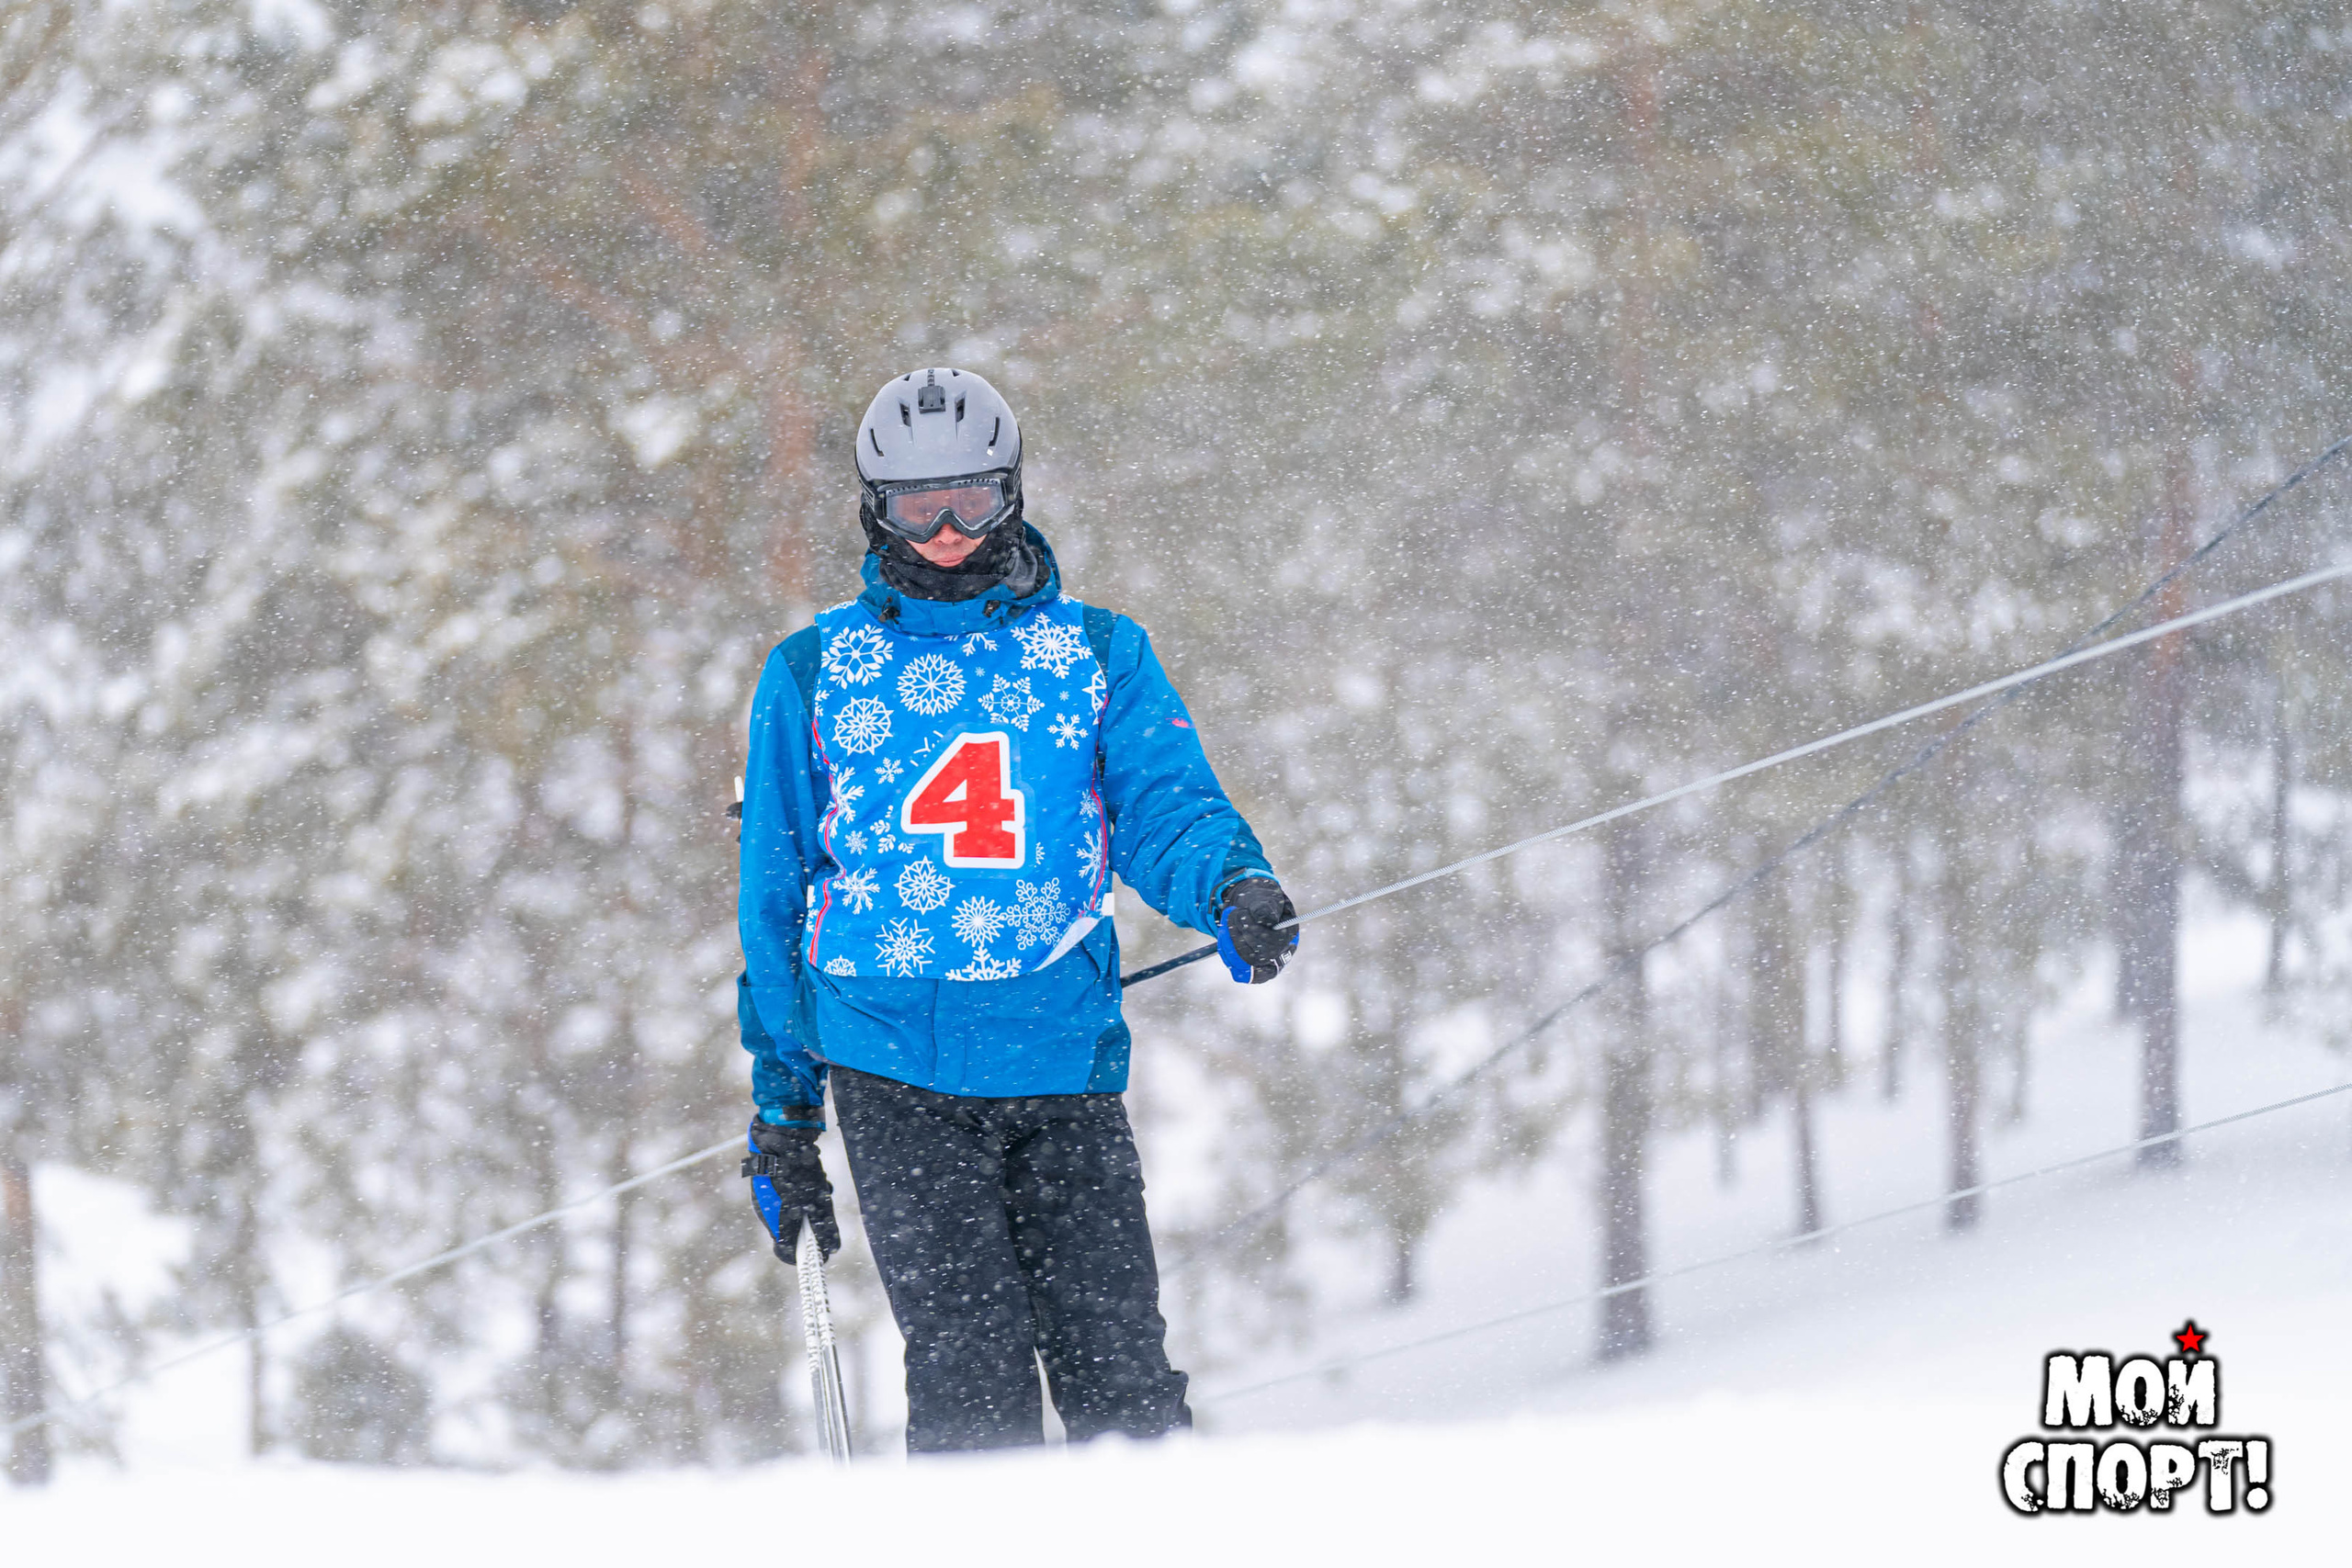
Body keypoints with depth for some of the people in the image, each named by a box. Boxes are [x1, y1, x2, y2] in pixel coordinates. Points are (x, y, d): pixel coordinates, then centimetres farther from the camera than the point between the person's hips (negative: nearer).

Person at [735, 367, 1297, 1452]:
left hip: (1064, 1067, 1)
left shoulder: (1096, 653, 11)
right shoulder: (814, 673, 11)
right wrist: (780, 1104, 14)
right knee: (971, 1376, -13)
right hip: (894, 1072, -1)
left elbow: (1163, 806, 1)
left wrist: (1233, 889, -23)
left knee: (1122, 1378, -5)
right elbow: (775, 893, 15)